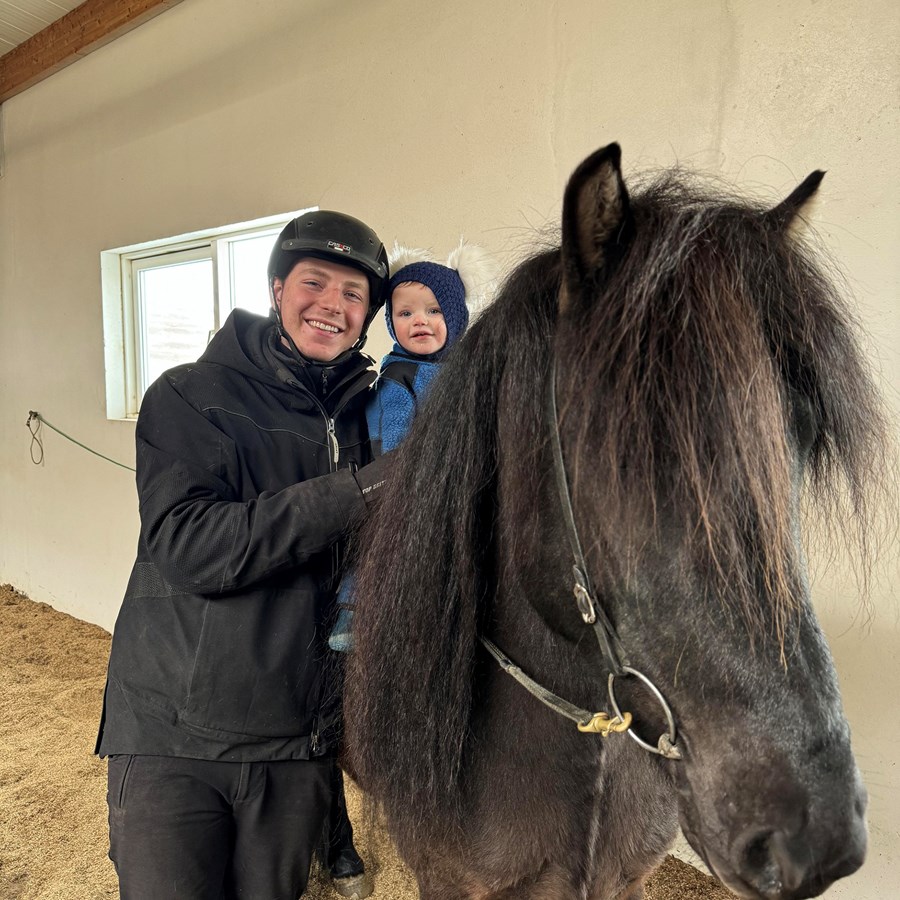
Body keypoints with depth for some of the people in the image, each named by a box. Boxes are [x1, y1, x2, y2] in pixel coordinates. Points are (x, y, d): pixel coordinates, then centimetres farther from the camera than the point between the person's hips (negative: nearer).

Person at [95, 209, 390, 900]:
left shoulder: (365, 415, 4)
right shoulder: (188, 398, -6)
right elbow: (191, 547, -22)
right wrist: (360, 490, -26)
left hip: (300, 741, 3)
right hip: (171, 736, -3)